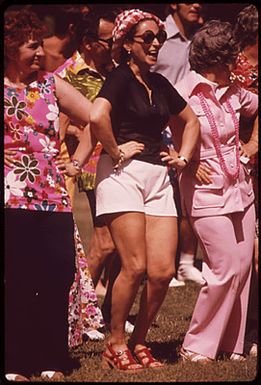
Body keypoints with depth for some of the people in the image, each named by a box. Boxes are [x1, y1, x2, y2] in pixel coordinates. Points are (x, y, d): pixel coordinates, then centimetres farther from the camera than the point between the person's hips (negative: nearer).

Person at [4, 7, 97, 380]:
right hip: (11, 199, -3)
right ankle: (14, 365, 4)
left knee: (59, 278, -1)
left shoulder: (50, 84, 11)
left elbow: (93, 118, 16)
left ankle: (51, 362, 11)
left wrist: (77, 161, 10)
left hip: (54, 197, 4)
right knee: (17, 282, -3)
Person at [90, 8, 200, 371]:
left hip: (158, 178, 7)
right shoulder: (121, 77, -6)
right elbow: (97, 115, -26)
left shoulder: (159, 83, 16)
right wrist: (115, 151, -14)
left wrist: (184, 157, 18)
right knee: (135, 267, -11)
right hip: (123, 175, -7)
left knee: (163, 271, -2)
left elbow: (191, 121, 31)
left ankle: (139, 342, 14)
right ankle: (116, 344, 4)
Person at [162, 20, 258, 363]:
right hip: (207, 191, -7)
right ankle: (197, 345, 3)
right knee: (224, 270, -10)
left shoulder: (233, 93, 7)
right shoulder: (183, 94, -12)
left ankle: (231, 344, 16)